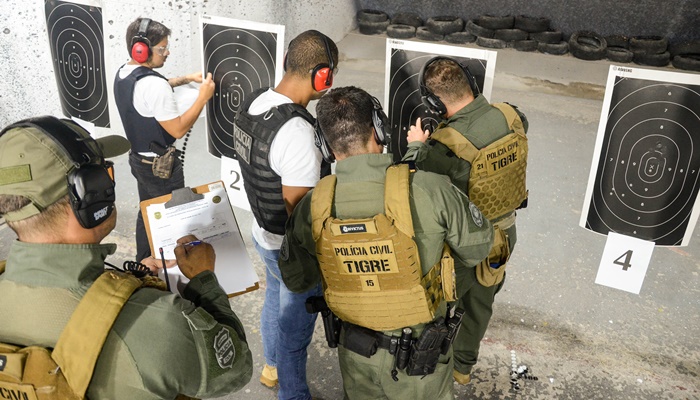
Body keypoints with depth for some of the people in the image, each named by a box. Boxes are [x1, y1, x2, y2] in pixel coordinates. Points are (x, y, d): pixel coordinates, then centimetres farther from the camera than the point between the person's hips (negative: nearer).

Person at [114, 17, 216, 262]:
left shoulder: (123, 74, 1)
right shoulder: (153, 84, -29)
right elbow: (178, 130, -26)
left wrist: (185, 79, 13)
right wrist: (204, 96, -21)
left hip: (139, 159, 9)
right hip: (160, 166, -9)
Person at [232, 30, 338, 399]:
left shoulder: (252, 104, -5)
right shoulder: (297, 130, -32)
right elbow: (300, 210, -27)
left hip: (263, 232, 9)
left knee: (275, 301, 30)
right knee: (295, 325, 13)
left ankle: (272, 367, 55)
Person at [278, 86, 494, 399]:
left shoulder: (312, 207, -17)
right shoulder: (429, 189, -26)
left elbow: (295, 280, -2)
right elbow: (477, 246, -8)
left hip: (355, 355, 2)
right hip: (419, 358, -2)